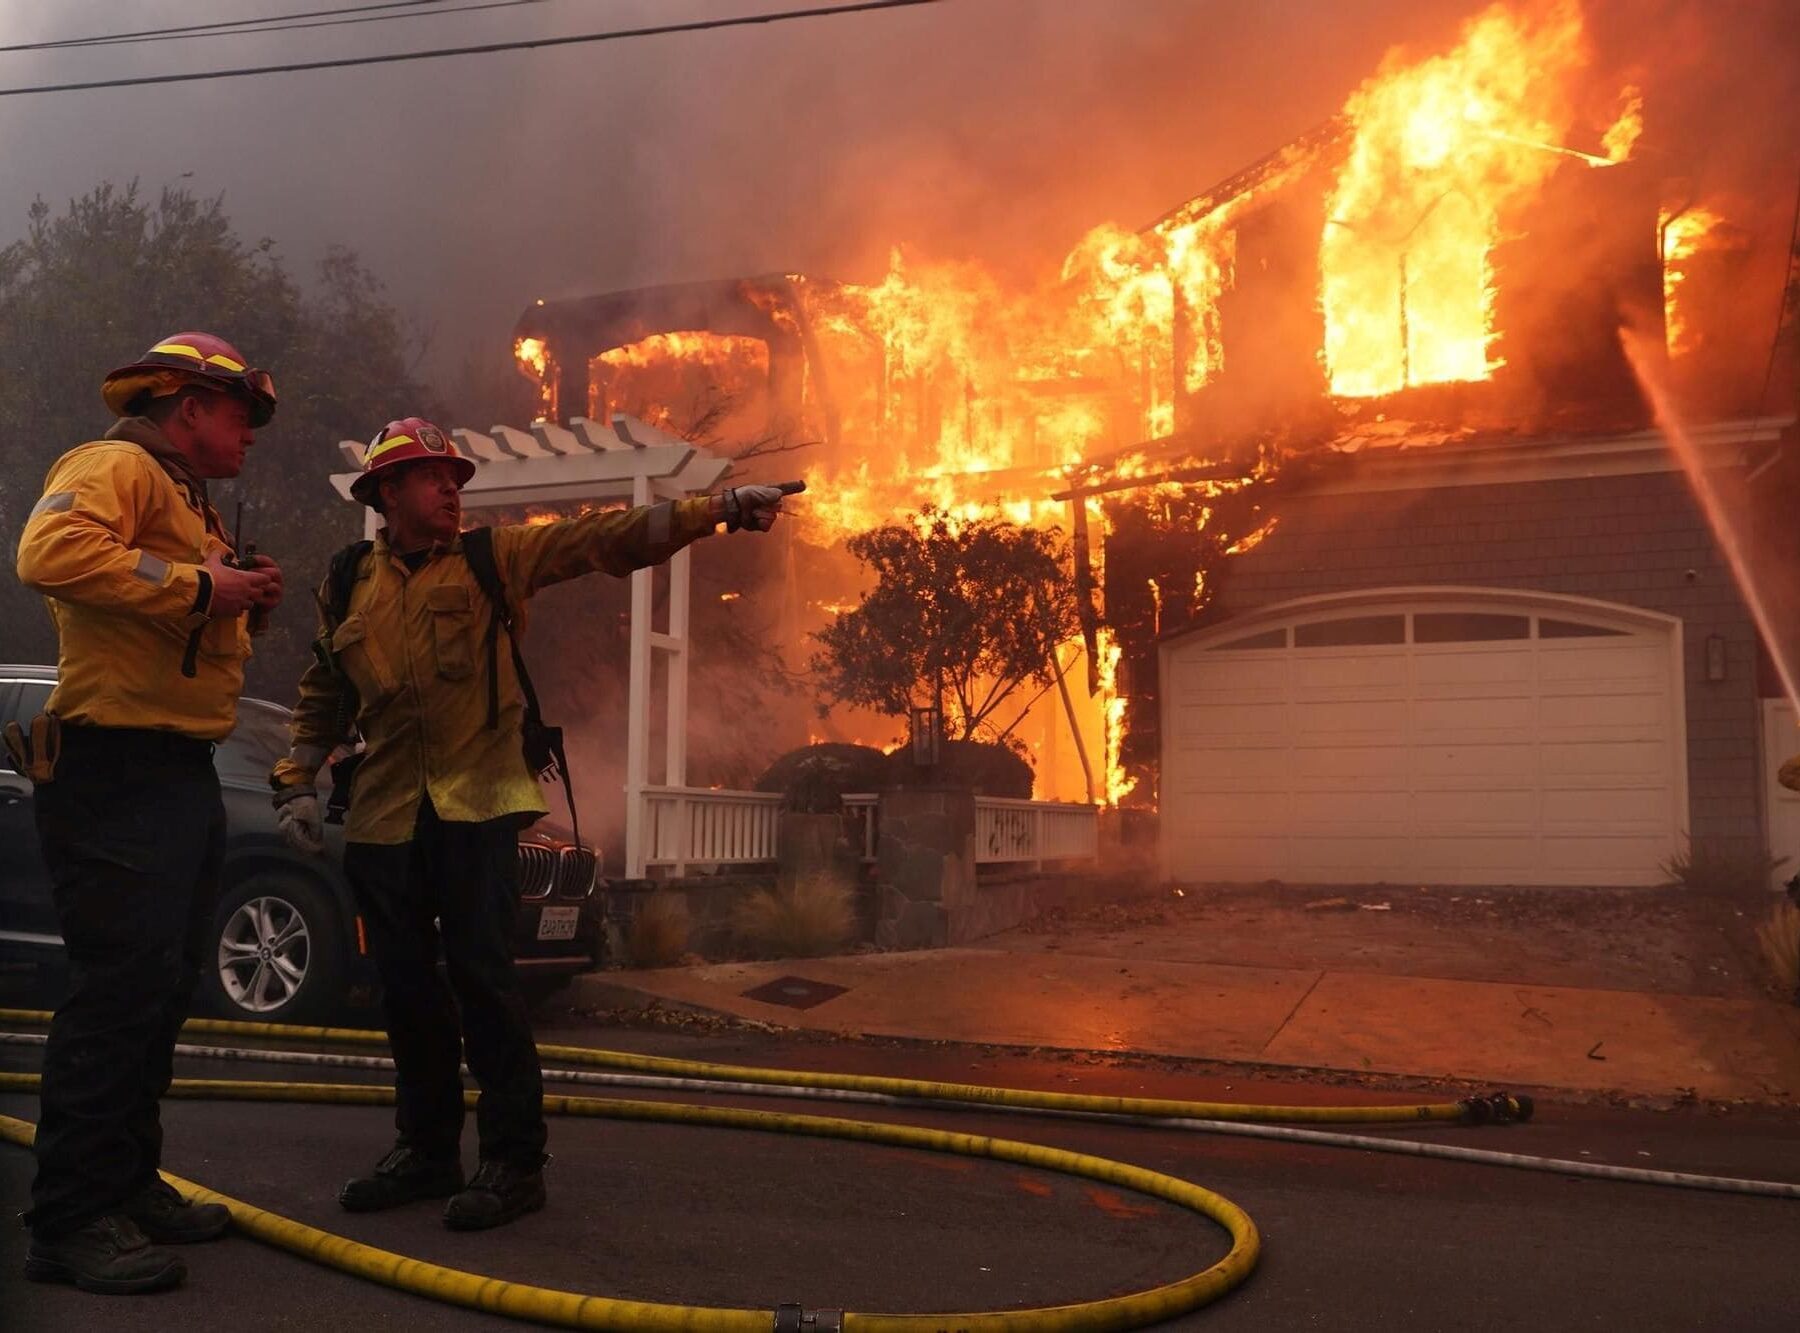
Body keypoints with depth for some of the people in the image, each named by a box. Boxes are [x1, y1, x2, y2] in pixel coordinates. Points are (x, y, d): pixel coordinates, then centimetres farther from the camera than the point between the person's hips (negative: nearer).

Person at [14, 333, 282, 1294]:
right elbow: (52, 553, -29)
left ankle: (129, 1184, 26)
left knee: (162, 990, 14)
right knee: (118, 990, -10)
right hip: (117, 774, -10)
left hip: (183, 775, 11)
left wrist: (243, 602, 10)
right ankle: (71, 1221, -2)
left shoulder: (187, 504, 24)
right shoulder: (116, 468, -8)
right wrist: (197, 587, -23)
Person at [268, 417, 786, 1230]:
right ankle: (426, 1151, 25)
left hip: (475, 806, -4)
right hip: (383, 817, 4)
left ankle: (514, 1162, 3)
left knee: (482, 979, -8)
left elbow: (608, 538, -9)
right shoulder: (349, 584, 10)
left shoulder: (494, 557, 1)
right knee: (406, 989, 10)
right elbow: (322, 696, 20)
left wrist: (718, 510, -18)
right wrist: (297, 784, 11)